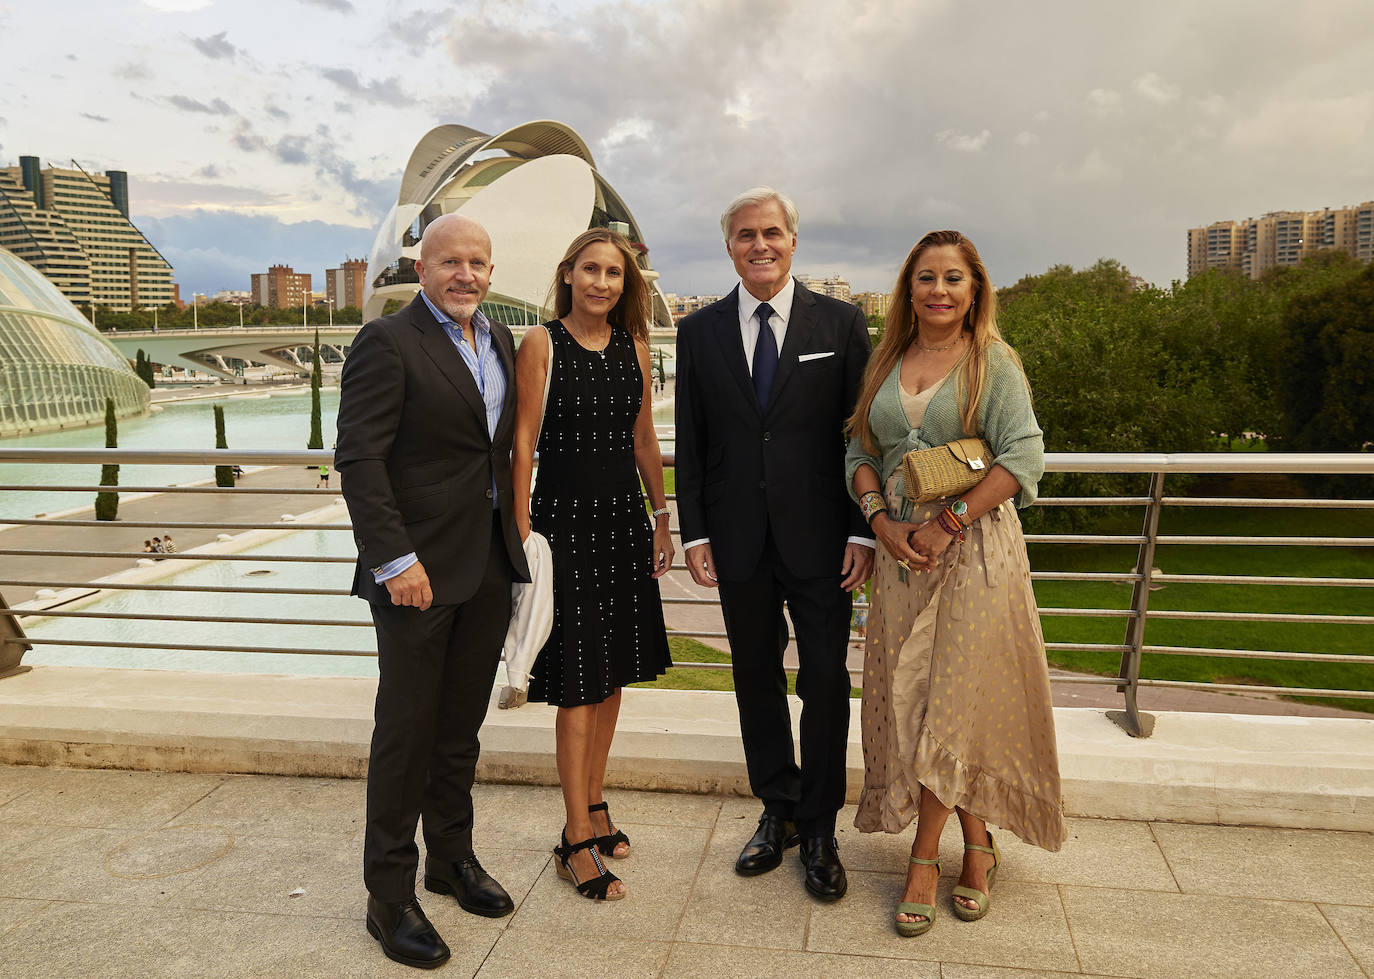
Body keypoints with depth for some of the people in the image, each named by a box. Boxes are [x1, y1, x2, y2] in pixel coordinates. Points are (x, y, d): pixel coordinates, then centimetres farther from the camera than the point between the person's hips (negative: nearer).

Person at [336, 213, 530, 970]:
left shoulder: (499, 340, 12)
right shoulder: (387, 342, -10)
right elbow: (359, 459, -16)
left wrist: (513, 533, 9)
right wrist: (396, 560, -21)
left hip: (488, 566, 7)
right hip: (418, 569, -6)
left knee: (461, 726, 17)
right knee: (406, 730, 3)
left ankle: (453, 858, 34)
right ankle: (389, 895, 18)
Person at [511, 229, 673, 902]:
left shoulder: (633, 346, 9)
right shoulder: (540, 344, -6)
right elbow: (522, 445, -8)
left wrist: (662, 517, 14)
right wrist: (521, 536, -12)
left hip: (623, 519, 6)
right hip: (565, 520, -5)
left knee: (613, 673, 13)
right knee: (578, 681, -2)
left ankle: (594, 803, 30)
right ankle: (577, 840, 9)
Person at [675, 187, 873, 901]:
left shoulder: (840, 323, 1)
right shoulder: (699, 331, 5)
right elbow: (690, 441, 6)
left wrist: (864, 531, -5)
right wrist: (694, 533, 1)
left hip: (819, 540, -1)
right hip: (739, 543, 2)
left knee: (826, 683, 4)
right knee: (756, 680, 12)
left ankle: (819, 829, 22)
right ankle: (777, 811, 30)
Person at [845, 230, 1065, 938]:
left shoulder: (992, 362, -2)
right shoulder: (887, 363, 11)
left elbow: (1024, 457, -11)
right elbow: (860, 453, 10)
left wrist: (951, 522, -16)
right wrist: (881, 520, -7)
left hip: (974, 549, -4)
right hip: (901, 552, 5)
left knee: (957, 698, -1)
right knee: (909, 697, 7)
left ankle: (924, 855, 14)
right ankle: (975, 845, 25)